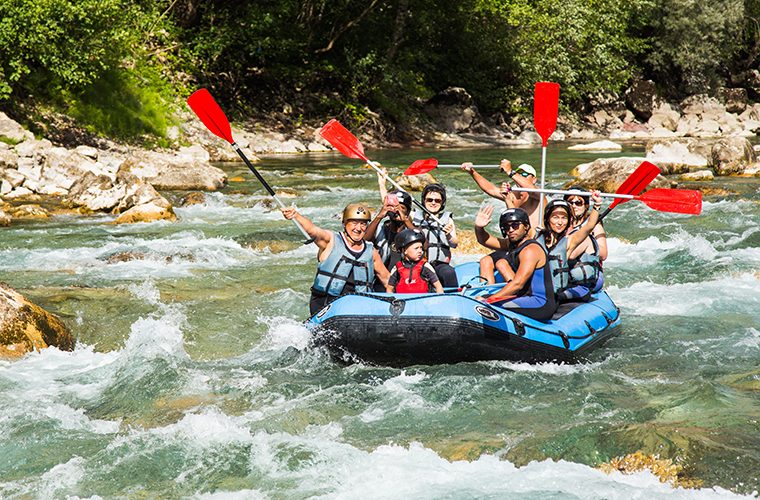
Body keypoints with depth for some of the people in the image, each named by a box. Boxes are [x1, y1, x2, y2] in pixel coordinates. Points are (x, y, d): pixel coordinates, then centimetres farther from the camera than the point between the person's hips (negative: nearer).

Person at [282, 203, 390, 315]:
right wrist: (295, 215, -39)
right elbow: (313, 230, -19)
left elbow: (386, 277, 26)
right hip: (324, 305, -3)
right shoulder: (331, 240, 1)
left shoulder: (371, 252, 14)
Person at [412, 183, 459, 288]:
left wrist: (448, 235, -25)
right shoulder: (414, 216, 14)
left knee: (449, 272, -34)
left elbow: (454, 244, -3)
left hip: (440, 264, 0)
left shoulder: (447, 220, 11)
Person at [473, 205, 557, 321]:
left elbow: (518, 283, -25)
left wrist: (488, 300, -27)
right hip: (525, 297, 10)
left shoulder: (531, 249, -16)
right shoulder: (511, 244, 12)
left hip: (541, 304, -10)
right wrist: (479, 228, -5)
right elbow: (484, 240, 19)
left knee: (490, 305, -26)